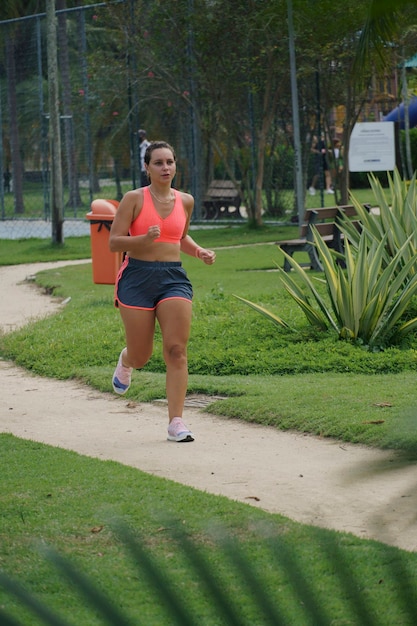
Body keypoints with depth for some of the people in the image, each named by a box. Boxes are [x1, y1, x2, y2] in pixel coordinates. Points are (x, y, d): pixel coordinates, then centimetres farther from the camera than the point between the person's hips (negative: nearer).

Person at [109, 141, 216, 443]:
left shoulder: (185, 201, 10)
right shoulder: (134, 199, -4)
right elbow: (114, 242, -6)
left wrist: (200, 252, 8)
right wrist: (145, 239, -23)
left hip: (174, 278, 3)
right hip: (137, 278, -3)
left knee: (177, 350, -11)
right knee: (141, 356, 5)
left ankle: (176, 422, -9)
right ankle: (126, 362, 44)